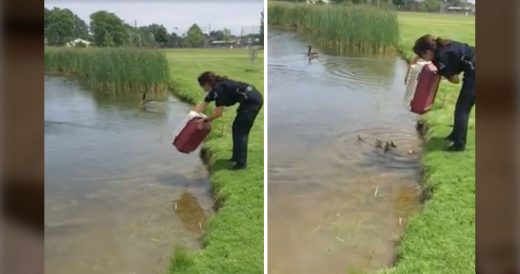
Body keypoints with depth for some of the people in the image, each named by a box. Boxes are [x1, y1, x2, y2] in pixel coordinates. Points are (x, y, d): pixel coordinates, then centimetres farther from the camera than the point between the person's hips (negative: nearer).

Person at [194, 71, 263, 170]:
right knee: (238, 128, 17)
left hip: (252, 101, -10)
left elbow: (218, 113, -15)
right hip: (254, 99, 10)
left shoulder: (219, 89, -16)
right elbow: (203, 104, 18)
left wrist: (204, 120, -3)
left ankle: (241, 163, 1)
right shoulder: (215, 88, 13)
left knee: (240, 131, -4)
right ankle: (236, 157, 26)